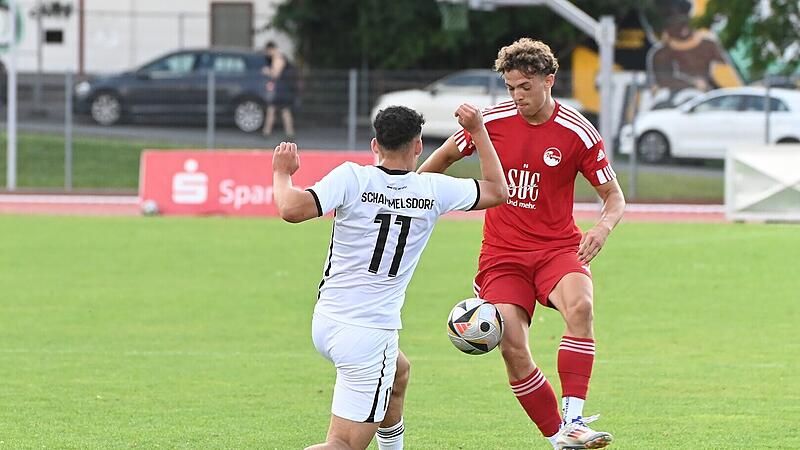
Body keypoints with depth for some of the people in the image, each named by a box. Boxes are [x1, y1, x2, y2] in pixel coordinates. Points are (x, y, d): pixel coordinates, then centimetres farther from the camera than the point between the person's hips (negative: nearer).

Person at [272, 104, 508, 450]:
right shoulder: (433, 190, -4)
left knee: (398, 372, 35)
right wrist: (478, 131, 21)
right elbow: (498, 191, 13)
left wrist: (282, 173, -2)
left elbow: (291, 209, -21)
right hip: (371, 334, -4)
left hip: (324, 325, 4)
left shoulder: (351, 178, -8)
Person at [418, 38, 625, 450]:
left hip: (557, 249, -2)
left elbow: (614, 196, 1)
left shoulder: (578, 134, -7)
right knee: (513, 350, -16)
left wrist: (604, 227, -20)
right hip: (501, 256, 2)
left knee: (580, 305, -33)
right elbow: (445, 157, 18)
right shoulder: (491, 121, -1)